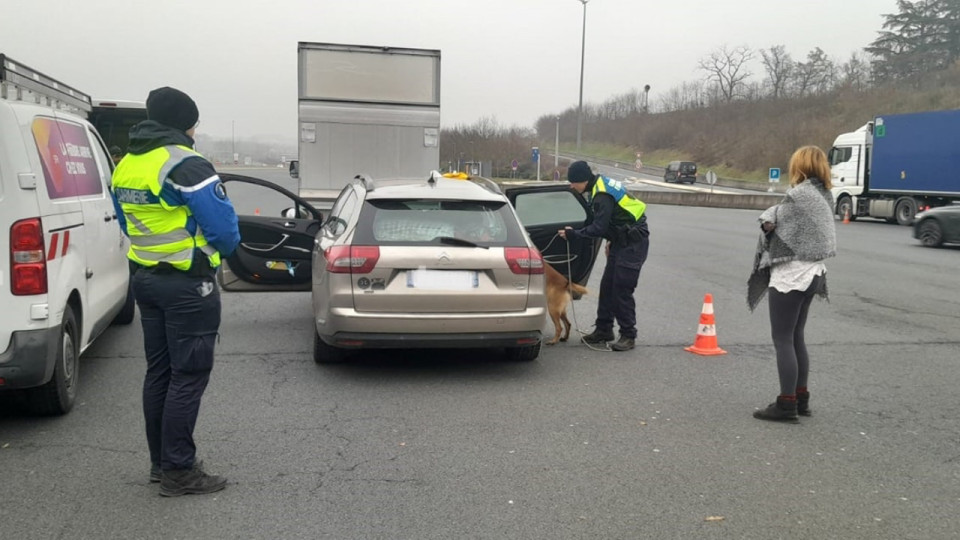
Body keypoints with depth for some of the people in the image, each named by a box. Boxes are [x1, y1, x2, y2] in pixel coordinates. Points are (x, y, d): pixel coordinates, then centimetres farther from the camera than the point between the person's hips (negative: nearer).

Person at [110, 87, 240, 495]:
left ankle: (161, 462, 24)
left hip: (145, 278, 9)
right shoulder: (185, 164, -17)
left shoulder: (125, 167, 11)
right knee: (188, 377, -2)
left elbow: (128, 224, 17)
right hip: (188, 284, -9)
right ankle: (178, 472, 4)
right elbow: (221, 223, -18)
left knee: (159, 372, 15)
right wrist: (226, 247, 1)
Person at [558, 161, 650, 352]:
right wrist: (612, 240, 21)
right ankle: (604, 330, 20)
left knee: (622, 290, -9)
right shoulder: (601, 185, 8)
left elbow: (598, 228, -24)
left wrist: (573, 234, -15)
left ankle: (628, 336, 0)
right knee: (607, 286, 11)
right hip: (622, 241, 10)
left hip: (633, 244, -10)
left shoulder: (602, 195, -24)